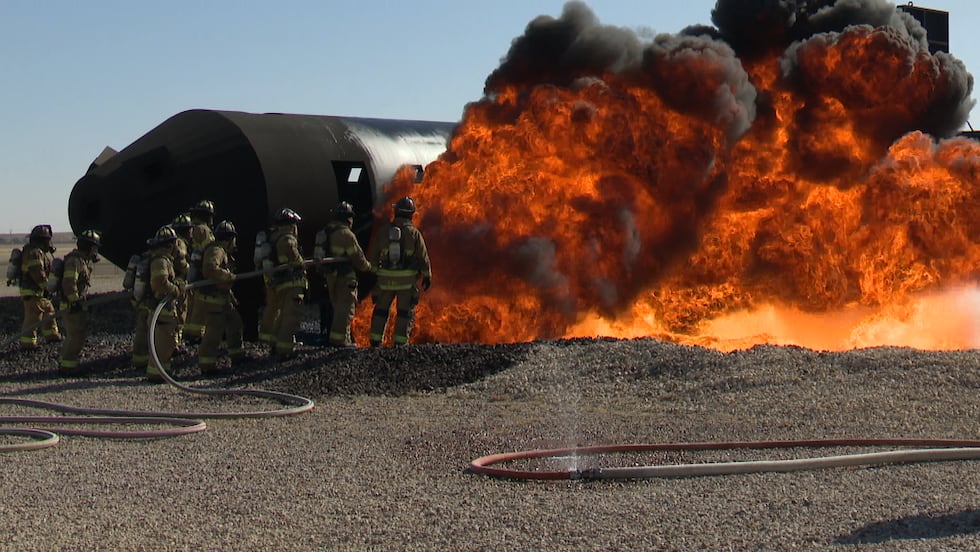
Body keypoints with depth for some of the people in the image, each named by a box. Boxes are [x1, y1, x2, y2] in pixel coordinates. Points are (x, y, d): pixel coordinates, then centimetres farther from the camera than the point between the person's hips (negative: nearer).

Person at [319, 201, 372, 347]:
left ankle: (335, 337, 20)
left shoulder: (326, 232, 10)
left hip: (330, 275, 8)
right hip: (344, 276, -8)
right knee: (346, 308, -3)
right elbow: (358, 257, -12)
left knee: (337, 307, 17)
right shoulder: (346, 234, -16)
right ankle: (339, 339, -5)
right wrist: (368, 267, 5)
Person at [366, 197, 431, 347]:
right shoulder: (414, 233, -5)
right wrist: (427, 276, 7)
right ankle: (400, 342, 0)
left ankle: (375, 341, 11)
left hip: (385, 278, 2)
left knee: (381, 310, 13)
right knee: (405, 312, 5)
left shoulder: (383, 232, 2)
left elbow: (373, 255, 5)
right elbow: (423, 256, -3)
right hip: (407, 279, -2)